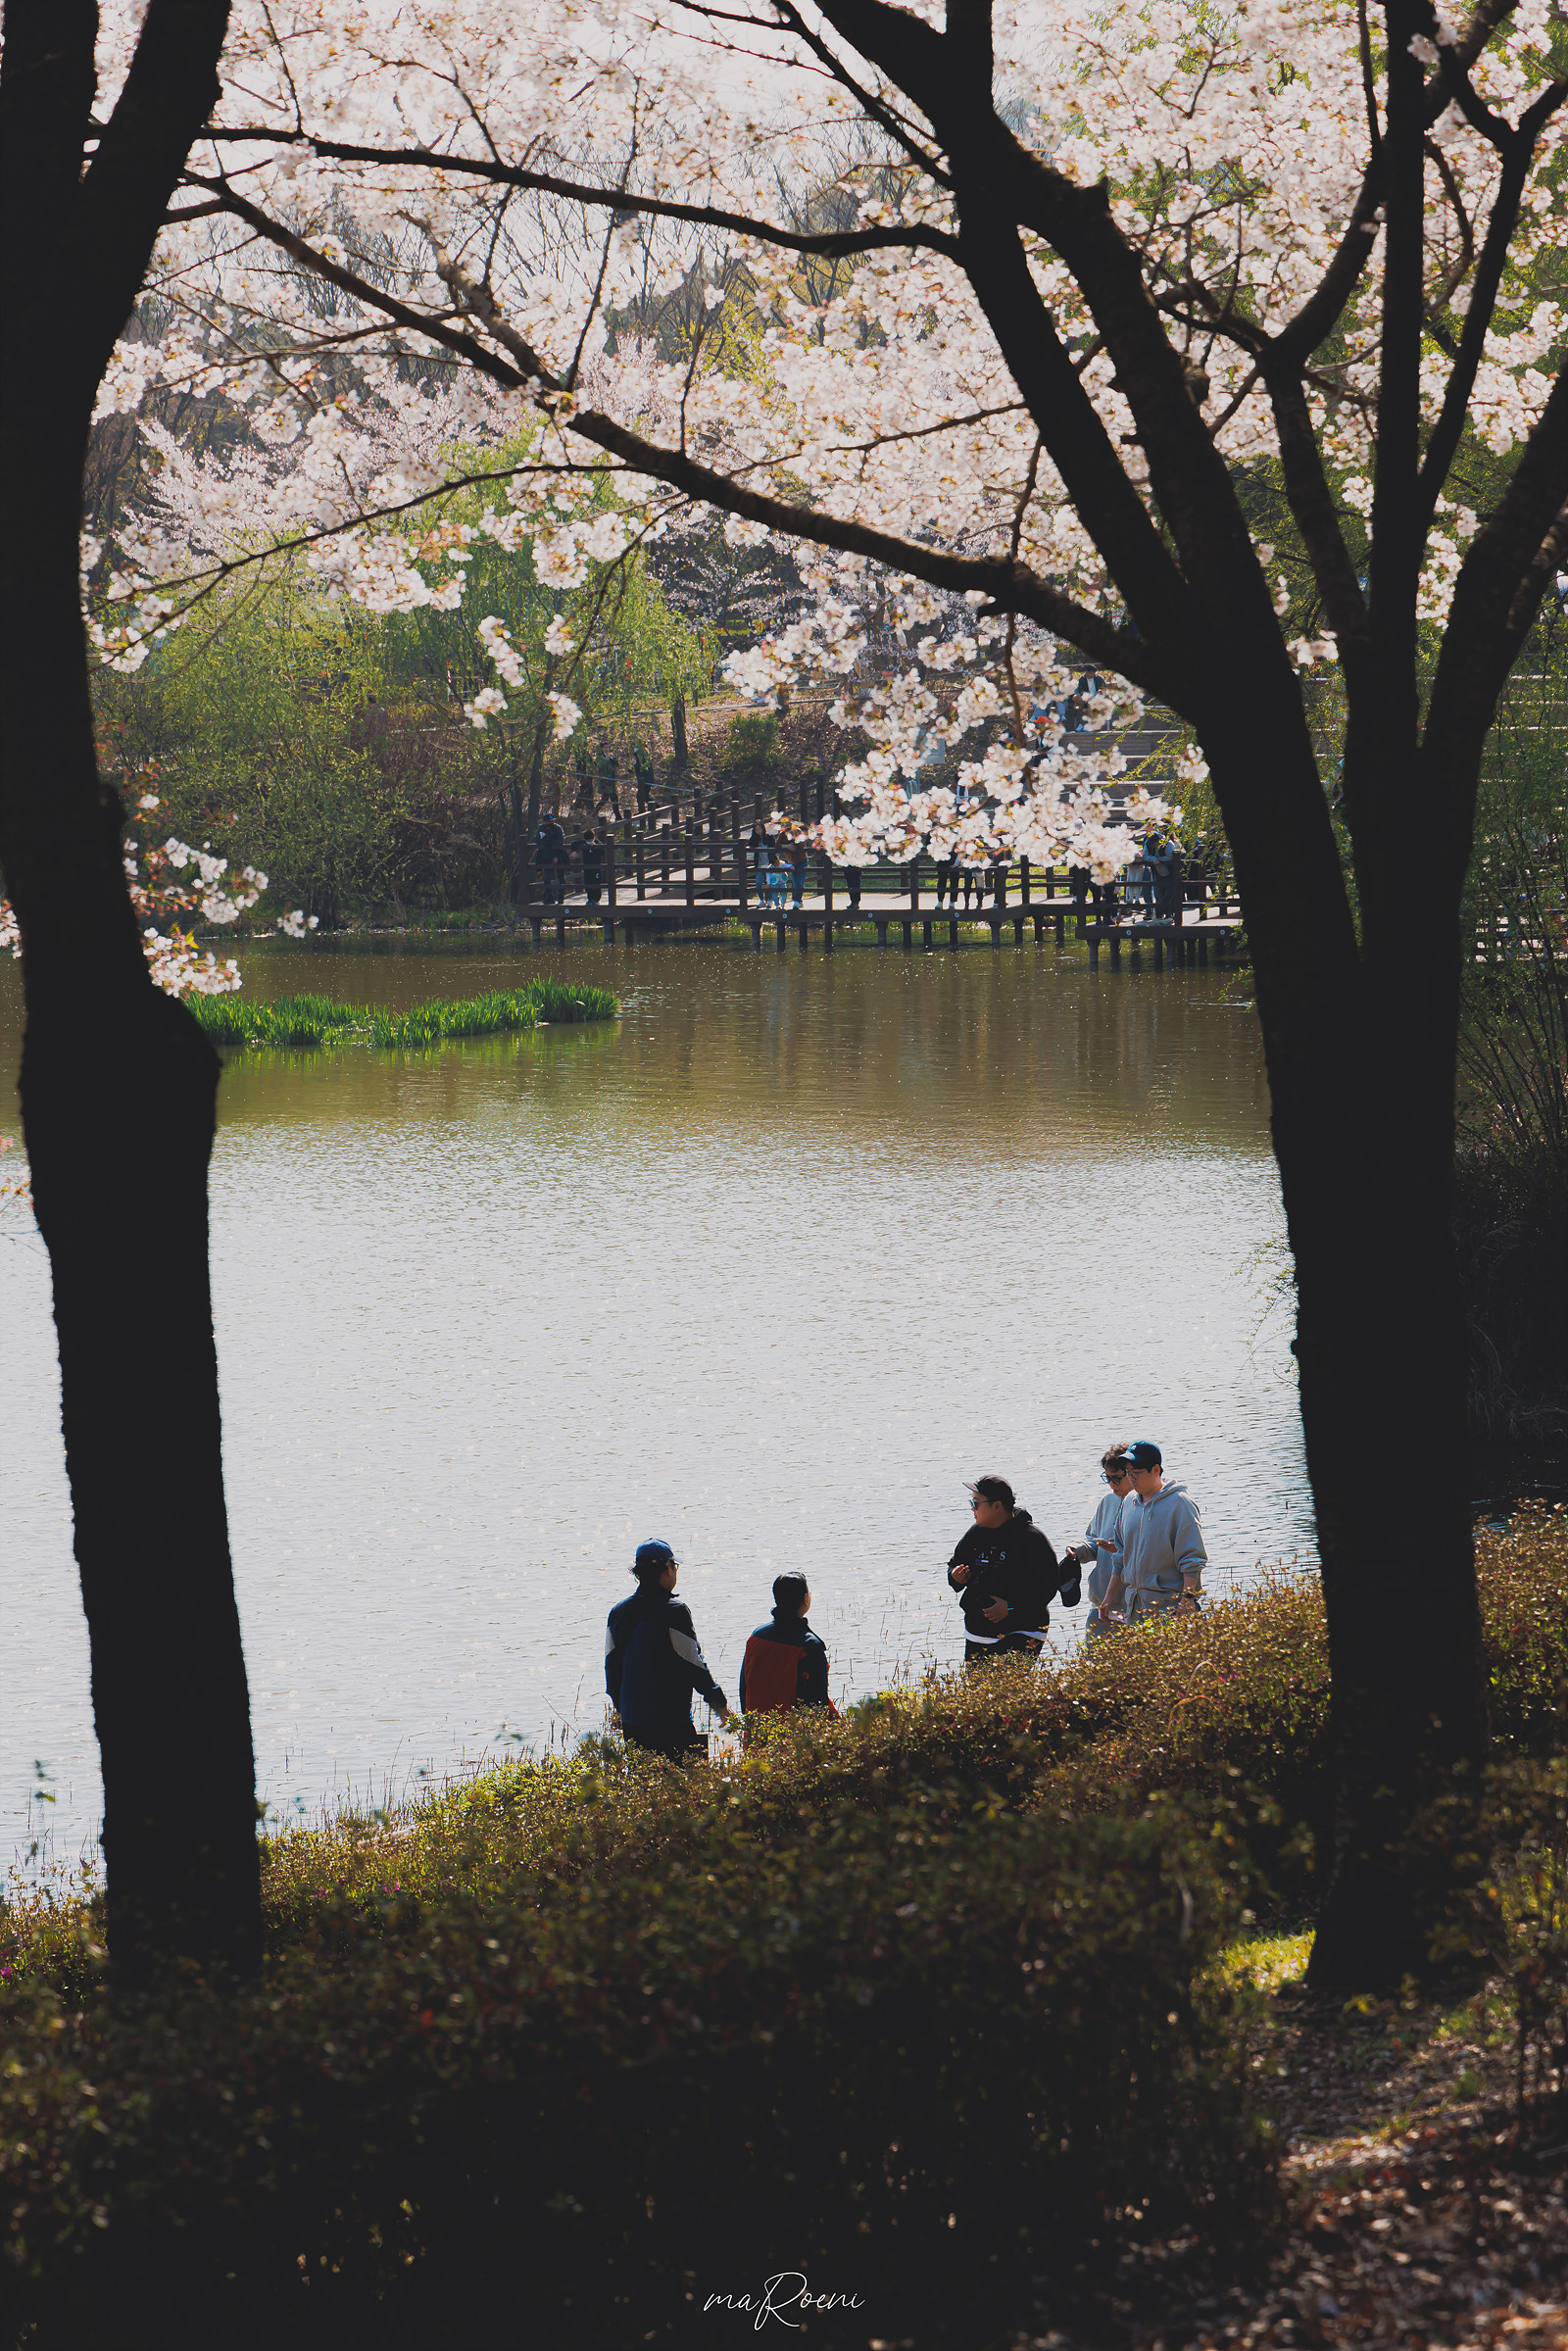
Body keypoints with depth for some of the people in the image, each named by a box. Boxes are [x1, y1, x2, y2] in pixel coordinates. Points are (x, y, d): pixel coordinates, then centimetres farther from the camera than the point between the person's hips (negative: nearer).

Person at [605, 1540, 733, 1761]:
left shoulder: (618, 1613, 6)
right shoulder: (675, 1612, -13)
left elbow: (611, 1668, 13)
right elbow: (694, 1666, -12)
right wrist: (720, 1703, 0)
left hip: (631, 1724, 7)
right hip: (671, 1724, -7)